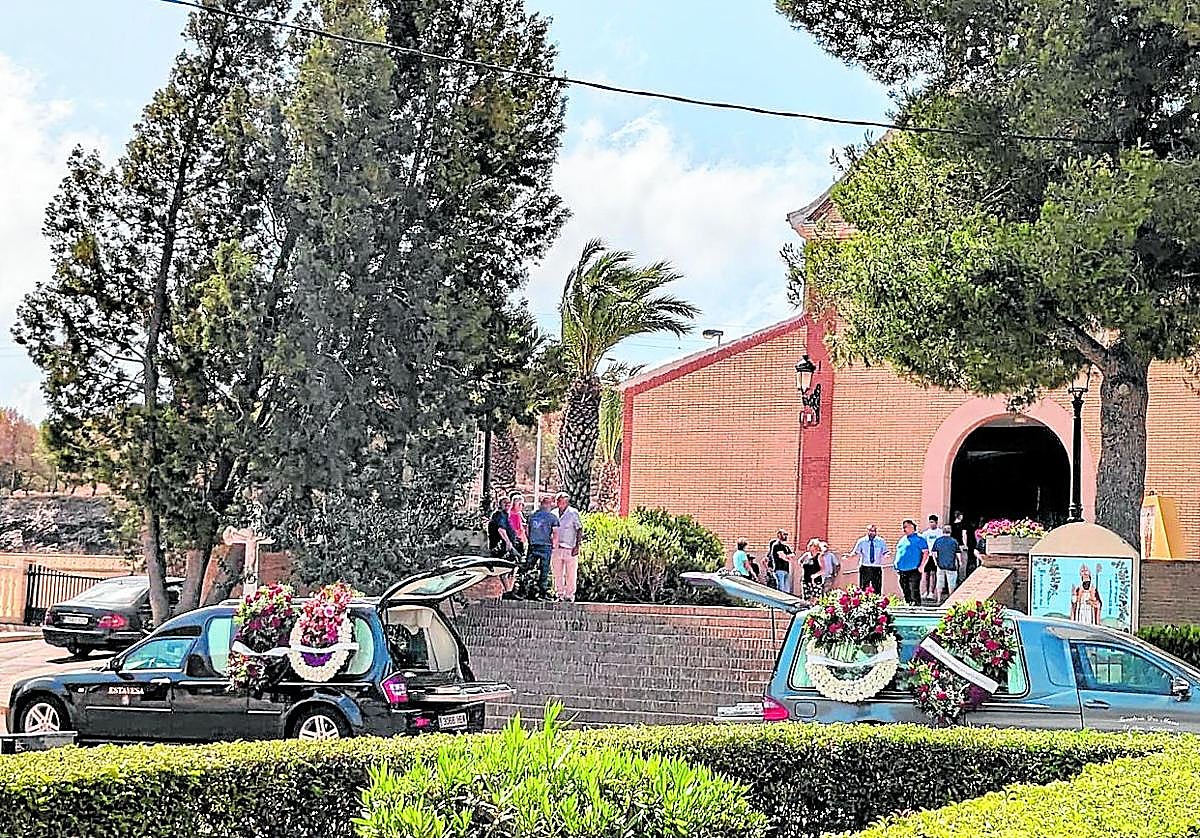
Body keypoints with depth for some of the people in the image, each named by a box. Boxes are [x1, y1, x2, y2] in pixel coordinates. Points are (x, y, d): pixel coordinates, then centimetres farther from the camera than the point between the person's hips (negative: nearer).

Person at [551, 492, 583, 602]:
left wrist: (577, 546, -10)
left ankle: (570, 595, 3)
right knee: (557, 573, 5)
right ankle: (559, 594, 11)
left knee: (570, 573, -2)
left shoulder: (573, 513, -3)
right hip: (556, 548, 4)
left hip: (570, 548, -4)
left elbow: (579, 530, -3)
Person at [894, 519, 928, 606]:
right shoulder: (902, 539, 19)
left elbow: (925, 553, -7)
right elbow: (898, 553, 26)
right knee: (906, 592, 12)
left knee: (914, 591, -13)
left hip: (913, 571, -8)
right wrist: (897, 567, 18)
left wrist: (921, 566, -14)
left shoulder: (919, 538, -3)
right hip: (902, 571, 8)